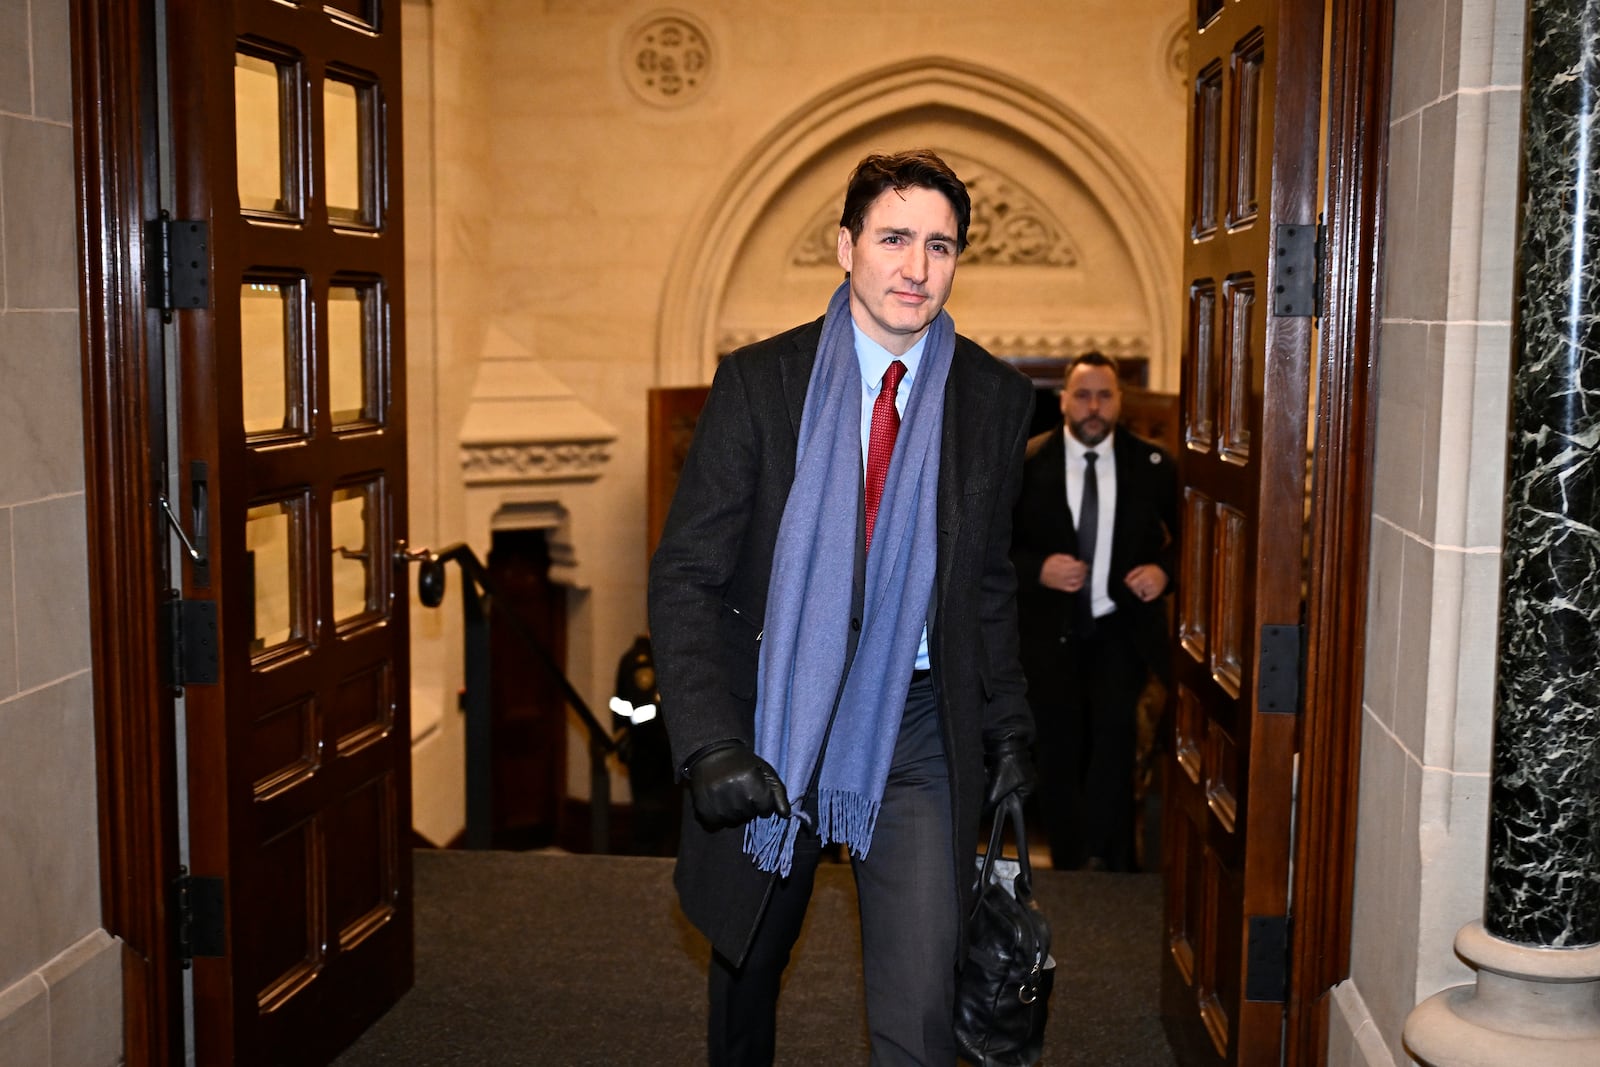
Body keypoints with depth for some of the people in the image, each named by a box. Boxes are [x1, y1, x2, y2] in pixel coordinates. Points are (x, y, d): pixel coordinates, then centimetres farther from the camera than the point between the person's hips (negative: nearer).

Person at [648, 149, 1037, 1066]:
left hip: (918, 729, 0)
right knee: (749, 957, 21)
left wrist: (1010, 728, 10)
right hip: (776, 714, 0)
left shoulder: (997, 398, 1)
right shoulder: (760, 381, -6)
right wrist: (710, 743, -21)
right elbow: (686, 574, -9)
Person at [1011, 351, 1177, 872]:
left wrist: (1165, 570, -10)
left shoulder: (1152, 466, 1)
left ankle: (1105, 860, -9)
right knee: (1059, 752, 8)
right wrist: (1037, 570, -17)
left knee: (1114, 729, -20)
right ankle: (1069, 867, 24)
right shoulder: (1025, 463, -2)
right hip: (1049, 631, 1)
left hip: (1120, 629, -1)